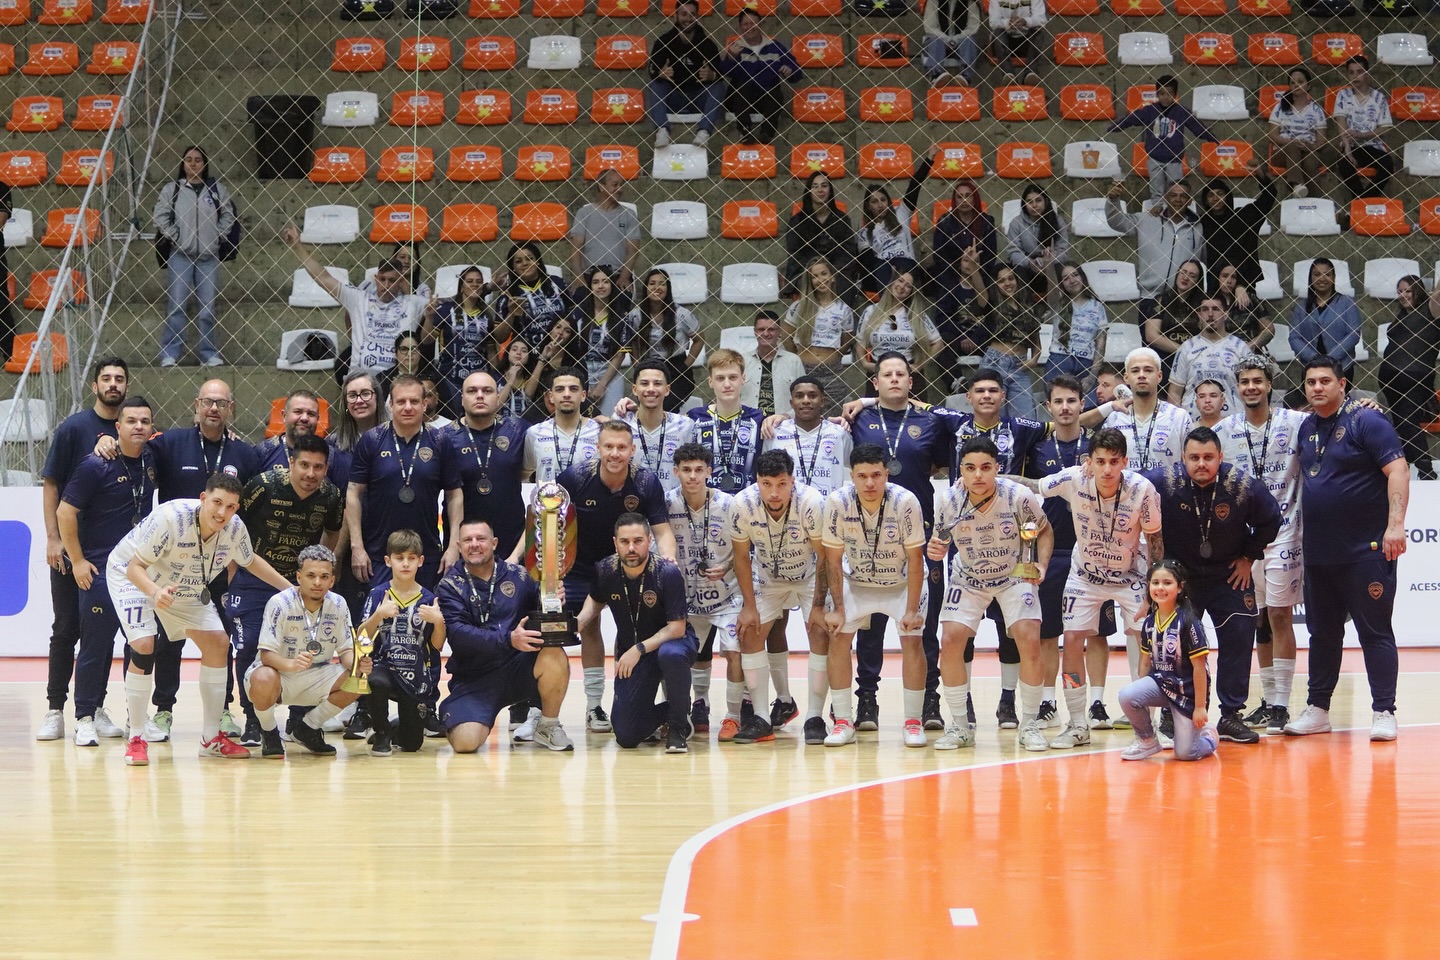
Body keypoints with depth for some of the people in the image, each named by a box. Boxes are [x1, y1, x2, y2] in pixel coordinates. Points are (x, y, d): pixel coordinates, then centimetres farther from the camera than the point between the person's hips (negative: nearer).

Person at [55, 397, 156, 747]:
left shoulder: (151, 463, 4)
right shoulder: (95, 466, -12)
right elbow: (65, 511, -11)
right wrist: (77, 560, -12)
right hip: (100, 570, -6)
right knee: (95, 645, -5)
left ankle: (97, 710, 21)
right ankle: (84, 719, 1)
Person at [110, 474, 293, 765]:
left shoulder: (235, 529, -18)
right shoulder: (171, 517, -37)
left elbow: (249, 560, 6)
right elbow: (135, 567, -33)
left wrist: (291, 589, 3)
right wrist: (156, 592, -53)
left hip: (184, 588, 6)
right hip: (133, 578, -6)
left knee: (218, 643, -3)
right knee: (144, 646, -25)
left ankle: (211, 738, 9)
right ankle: (136, 739, -11)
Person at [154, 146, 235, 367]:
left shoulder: (217, 189, 6)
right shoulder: (171, 189, 2)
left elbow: (228, 216, 10)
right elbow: (160, 217, -1)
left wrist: (218, 237, 0)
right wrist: (176, 238, -6)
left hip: (209, 257, 1)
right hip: (180, 256, -1)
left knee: (207, 309, 5)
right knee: (176, 306, -4)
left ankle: (210, 355, 11)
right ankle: (170, 355, -3)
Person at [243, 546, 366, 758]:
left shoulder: (338, 605, -5)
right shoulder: (280, 603, -20)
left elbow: (346, 650, 0)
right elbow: (266, 654, -25)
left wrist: (358, 664, -25)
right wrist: (291, 664, -47)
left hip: (315, 677, 5)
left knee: (358, 679, -17)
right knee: (264, 680, -39)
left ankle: (308, 728, 5)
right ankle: (269, 732, -5)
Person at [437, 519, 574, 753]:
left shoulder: (517, 576, 3)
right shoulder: (450, 585, -3)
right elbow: (458, 634, -17)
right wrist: (509, 639, -29)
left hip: (518, 668, 2)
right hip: (474, 679, -2)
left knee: (555, 656, -29)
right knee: (466, 742, -25)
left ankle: (548, 727, -3)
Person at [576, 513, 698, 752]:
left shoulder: (668, 573, -24)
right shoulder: (605, 570, -12)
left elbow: (677, 628, -21)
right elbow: (595, 601, 12)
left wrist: (639, 649, -29)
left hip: (670, 641, -3)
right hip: (629, 651, 3)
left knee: (671, 655, -43)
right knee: (626, 737, -8)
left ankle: (678, 726, -18)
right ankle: (665, 715, 26)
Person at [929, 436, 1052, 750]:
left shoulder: (1019, 496, -24)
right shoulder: (948, 501, -20)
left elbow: (1044, 530, -6)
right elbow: (939, 541, -3)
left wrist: (1042, 565, -21)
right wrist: (934, 550, -26)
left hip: (1015, 576, -1)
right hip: (967, 579, 2)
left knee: (1029, 642, -17)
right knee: (950, 642, -13)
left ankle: (1030, 725, 1)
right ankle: (960, 726, 3)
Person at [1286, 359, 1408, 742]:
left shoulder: (1365, 421, -9)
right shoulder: (1306, 428, 11)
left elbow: (1397, 470, -16)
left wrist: (1395, 523, -26)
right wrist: (1300, 527, 19)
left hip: (1365, 551, -7)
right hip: (1318, 552, 7)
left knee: (1375, 632, -3)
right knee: (1322, 633, 12)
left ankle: (1383, 712, 0)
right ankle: (1317, 709, 20)